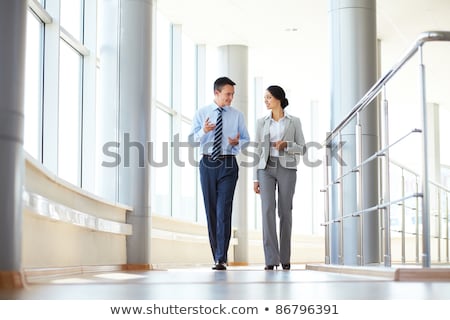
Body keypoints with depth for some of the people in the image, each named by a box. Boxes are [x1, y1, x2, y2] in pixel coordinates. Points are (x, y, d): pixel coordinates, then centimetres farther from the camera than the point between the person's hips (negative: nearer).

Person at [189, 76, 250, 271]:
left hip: (228, 165, -1)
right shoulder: (201, 114, 5)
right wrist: (203, 131, -18)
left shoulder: (237, 115, 6)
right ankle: (217, 255, 17)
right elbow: (191, 139, 2)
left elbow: (246, 139, 10)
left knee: (224, 210, -11)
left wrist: (237, 142, -12)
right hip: (208, 164, 2)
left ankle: (221, 259, -12)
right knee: (211, 210, 6)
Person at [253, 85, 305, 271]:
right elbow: (258, 151, 9)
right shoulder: (261, 122, 10)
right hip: (266, 169, 1)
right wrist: (255, 178, 3)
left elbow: (302, 148, 5)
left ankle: (285, 258, 15)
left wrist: (286, 145, -16)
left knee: (285, 212, 0)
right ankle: (271, 259, -14)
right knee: (268, 210, -14)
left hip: (286, 169, -1)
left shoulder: (294, 121, 5)